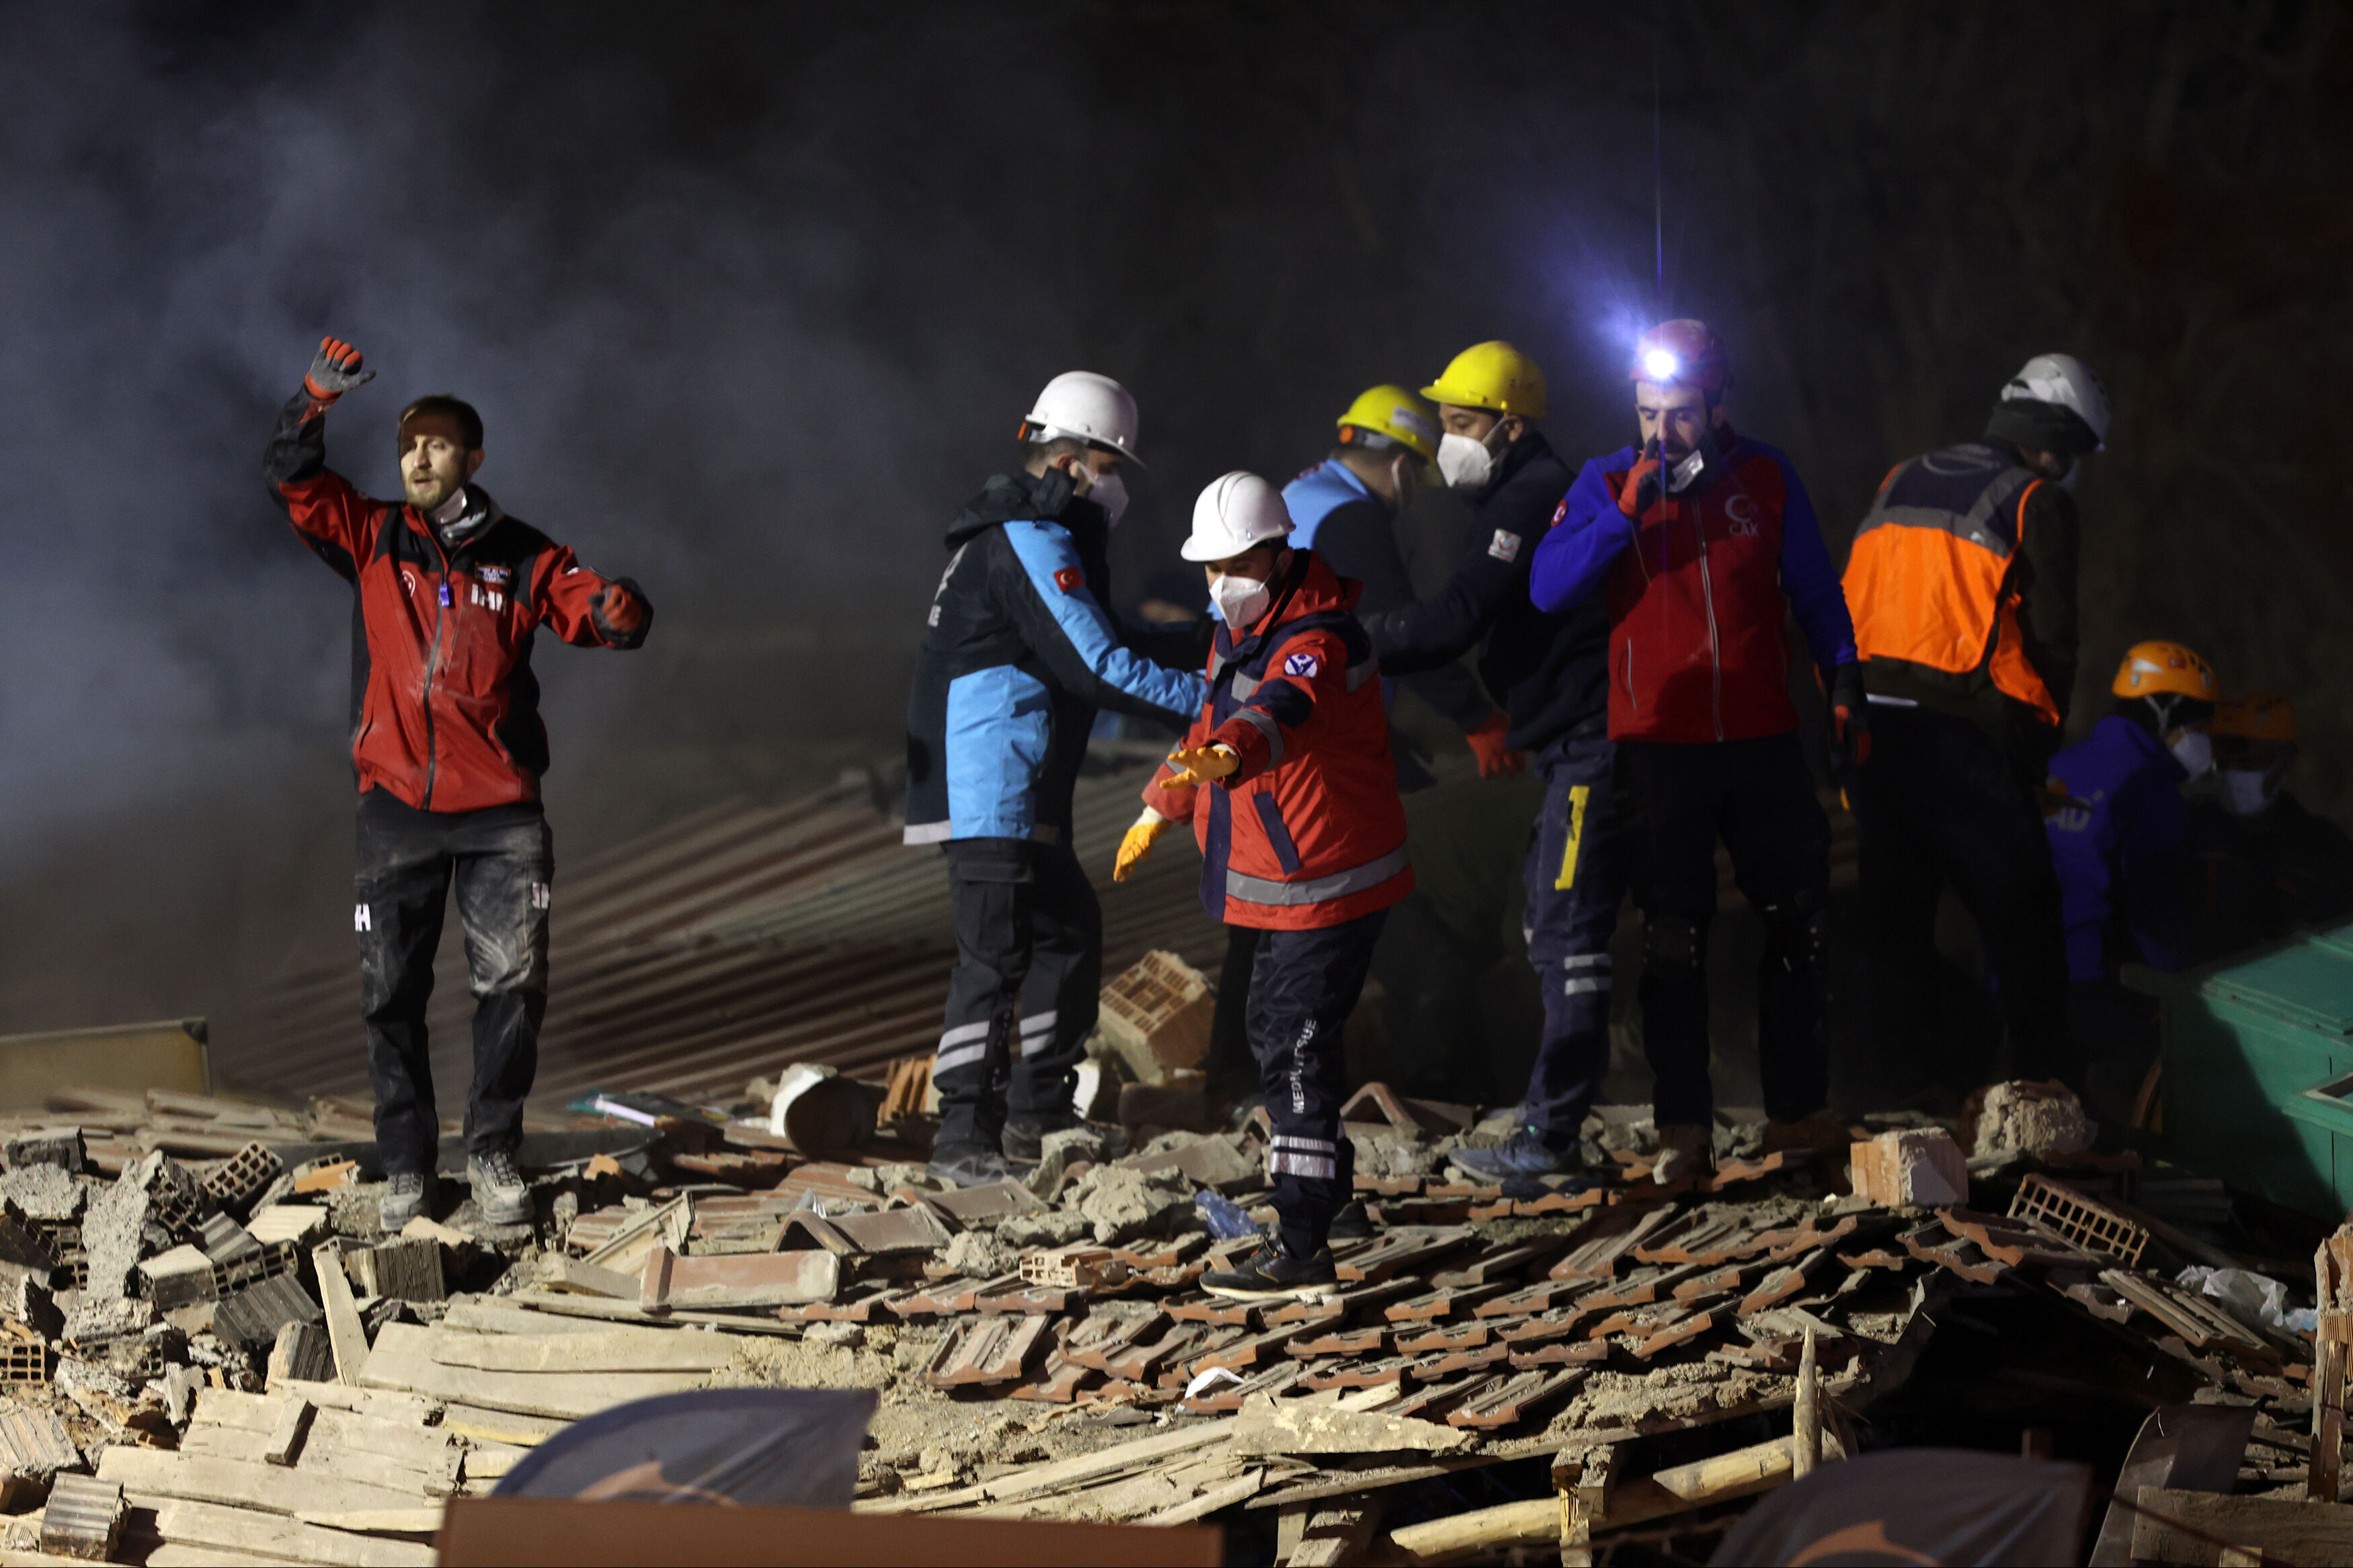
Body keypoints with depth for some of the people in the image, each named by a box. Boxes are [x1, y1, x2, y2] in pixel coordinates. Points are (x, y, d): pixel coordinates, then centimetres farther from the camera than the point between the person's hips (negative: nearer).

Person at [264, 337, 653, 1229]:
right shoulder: (373, 539, 6)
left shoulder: (521, 558, 5)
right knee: (391, 996, 4)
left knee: (513, 984, -6)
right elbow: (290, 477, -2)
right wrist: (316, 401, -19)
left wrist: (621, 612, -28)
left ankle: (494, 1151, 10)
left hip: (500, 813, -1)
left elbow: (593, 611, -3)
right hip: (396, 805, 1)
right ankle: (406, 1168, 14)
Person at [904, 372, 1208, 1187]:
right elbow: (1098, 667, -21)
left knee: (1068, 928, 17)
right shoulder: (1030, 542, -15)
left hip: (1023, 795, 11)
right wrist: (1211, 703, -18)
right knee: (997, 952, -12)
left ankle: (1039, 1116, 24)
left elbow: (1104, 641, 25)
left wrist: (1207, 635, 16)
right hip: (991, 790, -11)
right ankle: (964, 1138, -12)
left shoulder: (1029, 535, 20)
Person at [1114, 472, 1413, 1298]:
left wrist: (1227, 757, -66)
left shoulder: (1318, 641, -24)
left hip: (1329, 882, -10)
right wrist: (1160, 806, 34)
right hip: (1280, 883, 10)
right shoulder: (1242, 632, 8)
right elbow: (1216, 721, 26)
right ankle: (1326, 1170, 43)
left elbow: (1284, 709, -46)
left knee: (1296, 1047, -11)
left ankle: (1303, 1247, -10)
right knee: (1275, 1029, 23)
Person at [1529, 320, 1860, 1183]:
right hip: (1659, 747, -2)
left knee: (1800, 921, 8)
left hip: (1763, 742, 2)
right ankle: (1682, 1127, 5)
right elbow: (1548, 588, -16)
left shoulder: (1764, 477, 2)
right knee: (1673, 940, 1)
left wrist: (1845, 692, 7)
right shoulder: (1607, 482, -3)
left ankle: (1796, 1106, 20)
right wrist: (1626, 508, -23)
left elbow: (1816, 593, 11)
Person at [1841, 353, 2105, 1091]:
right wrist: (2041, 735, 11)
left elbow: (1842, 613, 15)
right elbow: (2052, 637, -2)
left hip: (1867, 725, 6)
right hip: (1965, 733, -6)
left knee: (1895, 919, 13)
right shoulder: (2038, 503, 0)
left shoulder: (1897, 486, 18)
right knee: (2023, 921, 1)